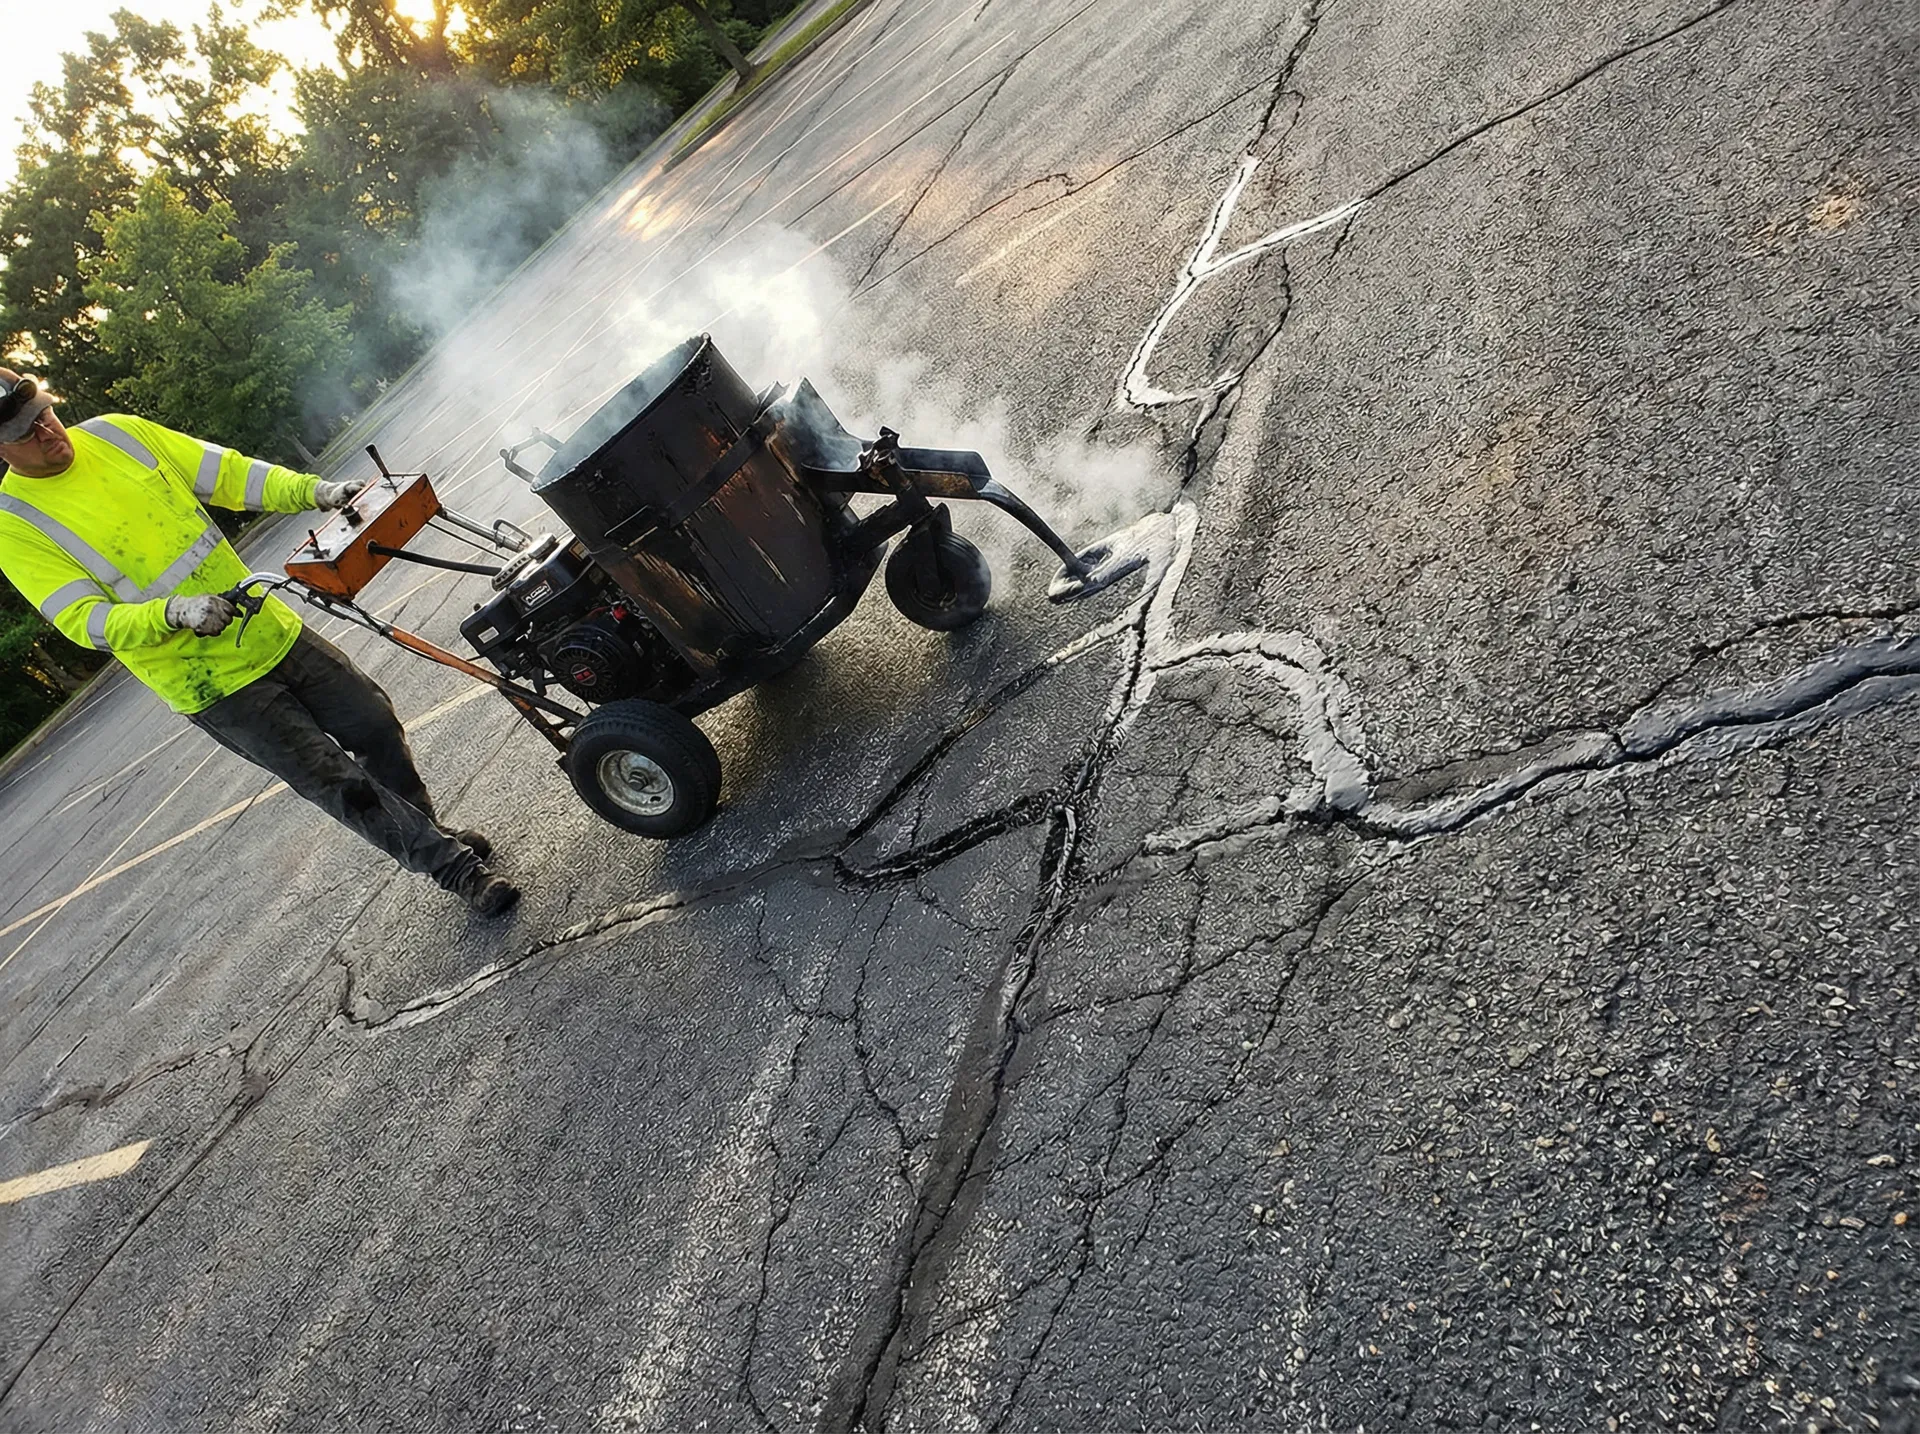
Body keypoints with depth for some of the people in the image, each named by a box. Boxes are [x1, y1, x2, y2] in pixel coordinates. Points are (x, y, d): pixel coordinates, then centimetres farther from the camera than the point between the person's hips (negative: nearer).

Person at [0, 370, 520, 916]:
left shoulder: (116, 434, 3)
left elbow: (231, 475, 1)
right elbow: (85, 622, -15)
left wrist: (314, 490, -15)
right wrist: (173, 611, -32)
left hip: (272, 632, 5)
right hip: (214, 688, -5)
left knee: (376, 726, 9)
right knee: (335, 782, -6)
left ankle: (429, 833, 31)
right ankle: (453, 867, 6)